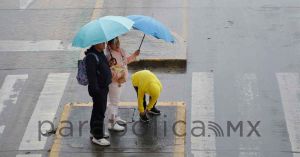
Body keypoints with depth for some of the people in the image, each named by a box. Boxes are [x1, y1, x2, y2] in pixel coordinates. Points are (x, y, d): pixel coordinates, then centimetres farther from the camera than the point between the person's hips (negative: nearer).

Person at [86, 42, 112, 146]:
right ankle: (97, 137, 3)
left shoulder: (100, 53, 9)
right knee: (99, 112, -5)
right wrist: (95, 90, -25)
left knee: (98, 110, 21)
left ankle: (94, 131, 35)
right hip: (98, 89, -10)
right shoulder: (91, 56, -22)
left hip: (103, 87, 10)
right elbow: (91, 74, -25)